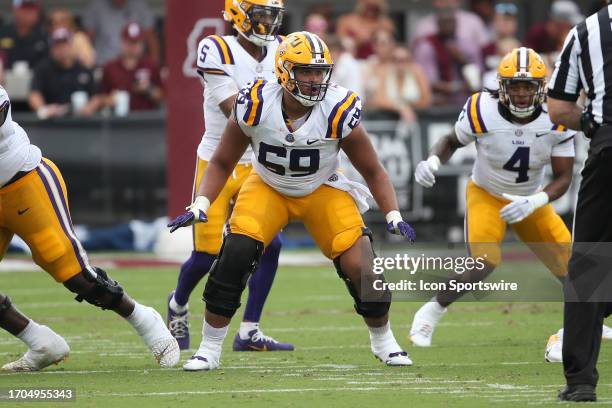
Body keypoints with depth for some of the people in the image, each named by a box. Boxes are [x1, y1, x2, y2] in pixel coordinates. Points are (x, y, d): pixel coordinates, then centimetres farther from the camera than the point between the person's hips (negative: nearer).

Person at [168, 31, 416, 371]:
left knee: (360, 266, -13)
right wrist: (200, 204, -23)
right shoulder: (256, 106, -24)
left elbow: (372, 171, -13)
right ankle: (209, 349, -6)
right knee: (234, 256, -21)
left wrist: (393, 215, -24)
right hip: (268, 188, 0)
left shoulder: (338, 111, -25)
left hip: (322, 191, 0)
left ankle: (383, 341, 16)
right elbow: (222, 163, -9)